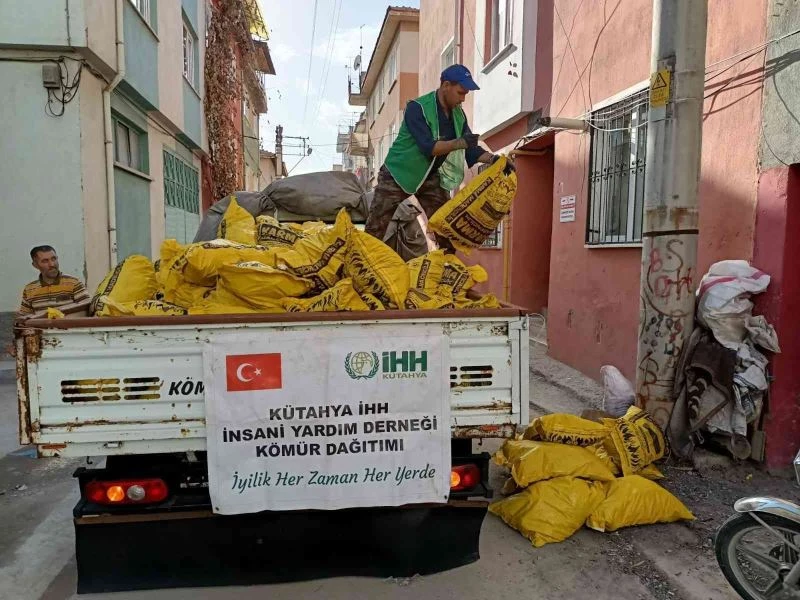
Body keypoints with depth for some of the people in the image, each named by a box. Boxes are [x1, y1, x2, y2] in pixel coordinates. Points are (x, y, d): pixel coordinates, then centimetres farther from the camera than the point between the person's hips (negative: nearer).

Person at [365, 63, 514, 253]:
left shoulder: (458, 115, 1)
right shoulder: (417, 108, -20)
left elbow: (470, 149, 0)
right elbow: (428, 147, -30)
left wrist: (494, 159, -16)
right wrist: (460, 142, -40)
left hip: (431, 177, 6)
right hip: (399, 174, -6)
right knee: (374, 229, -4)